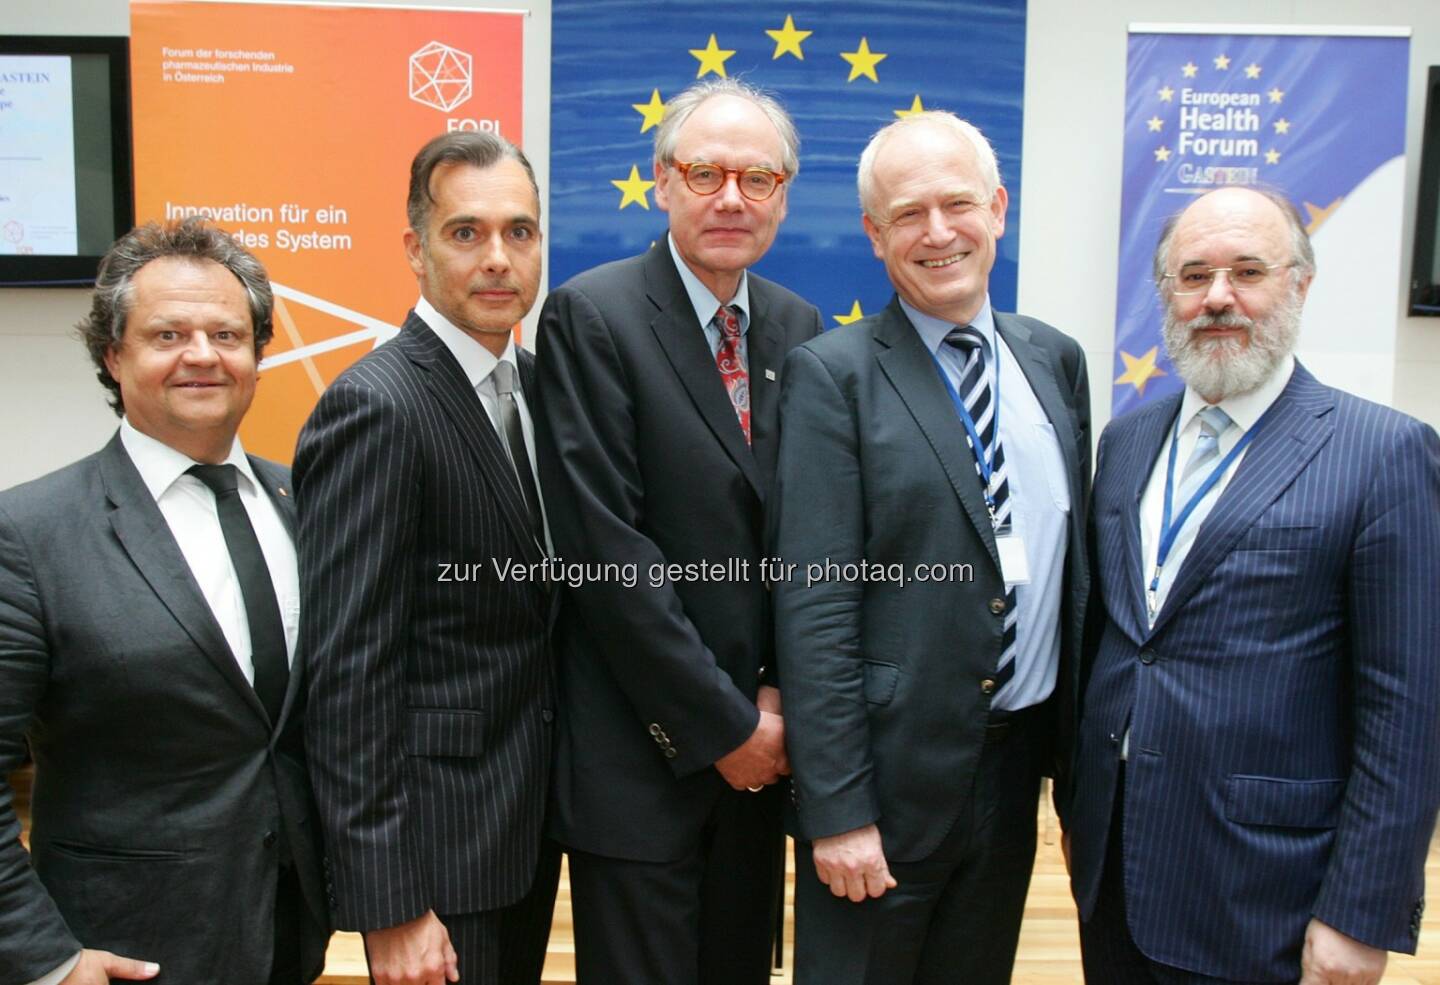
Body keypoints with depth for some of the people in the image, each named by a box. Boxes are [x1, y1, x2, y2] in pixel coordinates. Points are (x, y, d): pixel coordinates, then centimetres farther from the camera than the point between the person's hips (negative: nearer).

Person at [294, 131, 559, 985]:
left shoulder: (533, 382, 5)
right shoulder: (375, 407, -19)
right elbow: (350, 667, -20)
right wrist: (389, 904, -19)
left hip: (529, 813, 8)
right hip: (436, 831, -7)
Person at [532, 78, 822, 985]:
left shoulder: (798, 326, 6)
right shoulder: (590, 317, -11)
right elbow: (604, 543, -16)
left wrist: (778, 700, -5)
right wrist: (721, 724, -13)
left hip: (759, 742, 5)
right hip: (642, 749, -5)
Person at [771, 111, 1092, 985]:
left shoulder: (1056, 361, 6)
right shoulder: (835, 376, -11)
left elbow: (1074, 559, 11)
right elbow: (815, 608, -15)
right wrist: (836, 807, -16)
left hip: (1018, 767, 5)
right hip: (889, 775, -5)